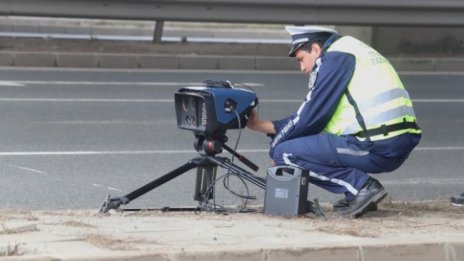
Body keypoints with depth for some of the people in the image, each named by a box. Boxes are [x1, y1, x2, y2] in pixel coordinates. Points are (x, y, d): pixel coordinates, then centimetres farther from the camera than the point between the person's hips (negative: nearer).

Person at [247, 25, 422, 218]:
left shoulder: (333, 59, -4)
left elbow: (310, 117, -5)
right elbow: (315, 116, 29)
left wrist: (275, 146, 10)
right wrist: (261, 125, 30)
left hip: (376, 148, -10)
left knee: (285, 153, -7)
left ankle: (361, 186, -11)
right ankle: (362, 192, 12)